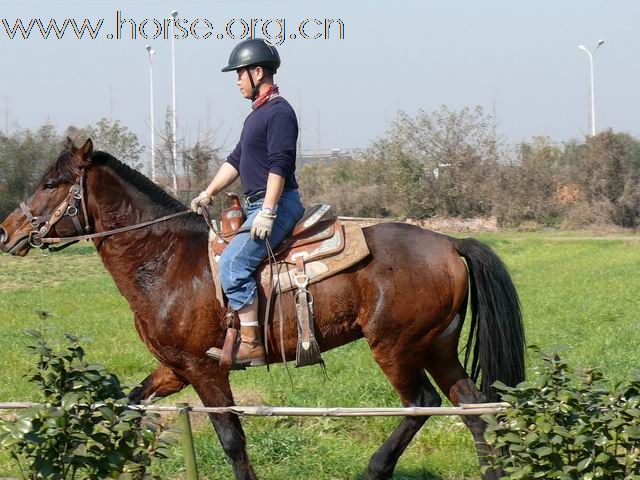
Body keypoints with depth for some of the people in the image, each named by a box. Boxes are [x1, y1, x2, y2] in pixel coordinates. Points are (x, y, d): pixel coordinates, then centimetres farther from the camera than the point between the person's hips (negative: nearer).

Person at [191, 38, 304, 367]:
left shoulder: (279, 112, -12)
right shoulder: (257, 114, 20)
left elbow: (279, 166, -20)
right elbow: (236, 161, 26)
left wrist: (267, 212, -25)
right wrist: (208, 194, 19)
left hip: (277, 205, -11)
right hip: (258, 206, 11)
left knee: (233, 264, -22)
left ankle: (251, 344, -23)